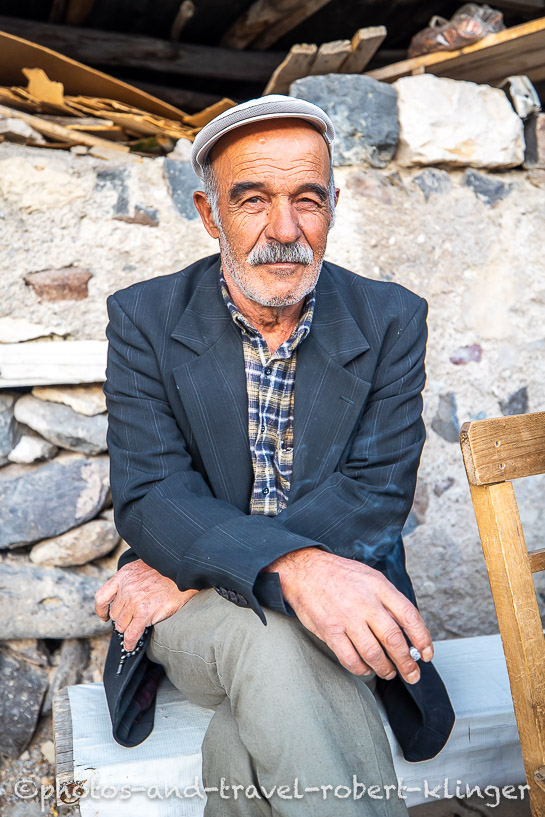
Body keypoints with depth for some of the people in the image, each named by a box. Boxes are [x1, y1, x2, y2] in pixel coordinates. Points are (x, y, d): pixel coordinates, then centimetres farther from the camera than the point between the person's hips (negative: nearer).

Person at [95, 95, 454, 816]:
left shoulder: (391, 321, -2)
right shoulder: (144, 320, -4)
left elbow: (375, 493, -9)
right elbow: (148, 497, -13)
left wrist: (188, 567, -20)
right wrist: (294, 566, -34)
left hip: (345, 598, 0)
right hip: (194, 614, 0)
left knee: (246, 736, -31)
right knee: (270, 635, -33)